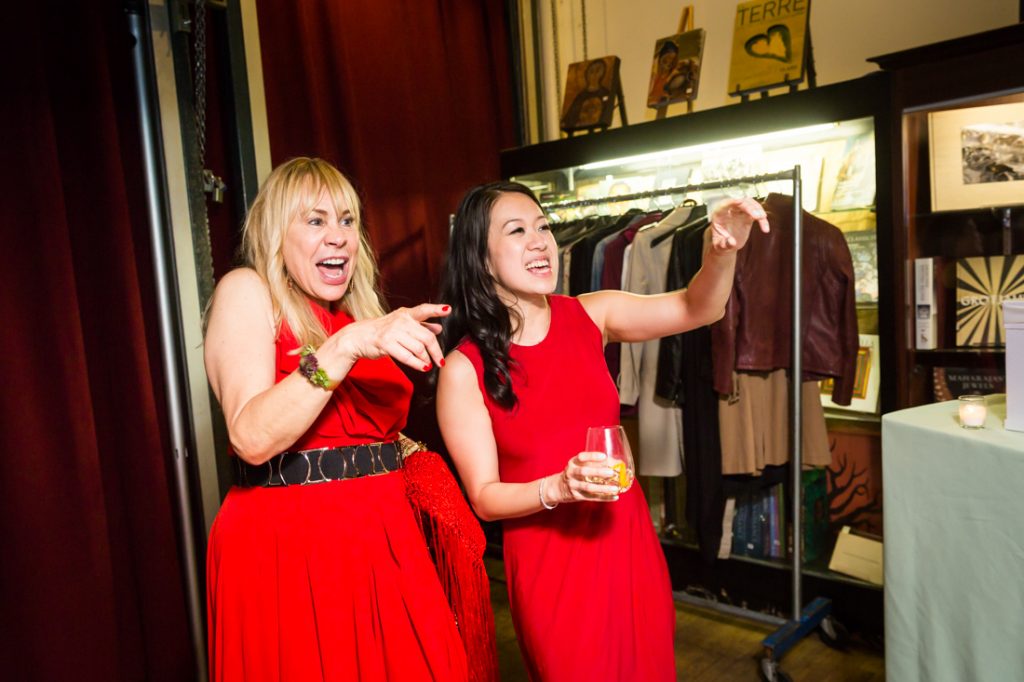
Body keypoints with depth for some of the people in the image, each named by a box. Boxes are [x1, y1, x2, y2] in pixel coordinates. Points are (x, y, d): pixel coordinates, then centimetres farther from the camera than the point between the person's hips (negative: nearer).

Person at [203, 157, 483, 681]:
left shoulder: (359, 314, 15)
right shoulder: (245, 290, -5)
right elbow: (252, 437, -20)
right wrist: (347, 346, -26)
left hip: (383, 540, 6)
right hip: (285, 545, -6)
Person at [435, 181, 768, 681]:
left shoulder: (590, 316, -3)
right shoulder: (464, 368, -14)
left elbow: (696, 309, -9)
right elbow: (484, 497, -11)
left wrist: (721, 250, -28)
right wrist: (559, 488, -27)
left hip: (628, 537, 4)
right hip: (549, 557, -4)